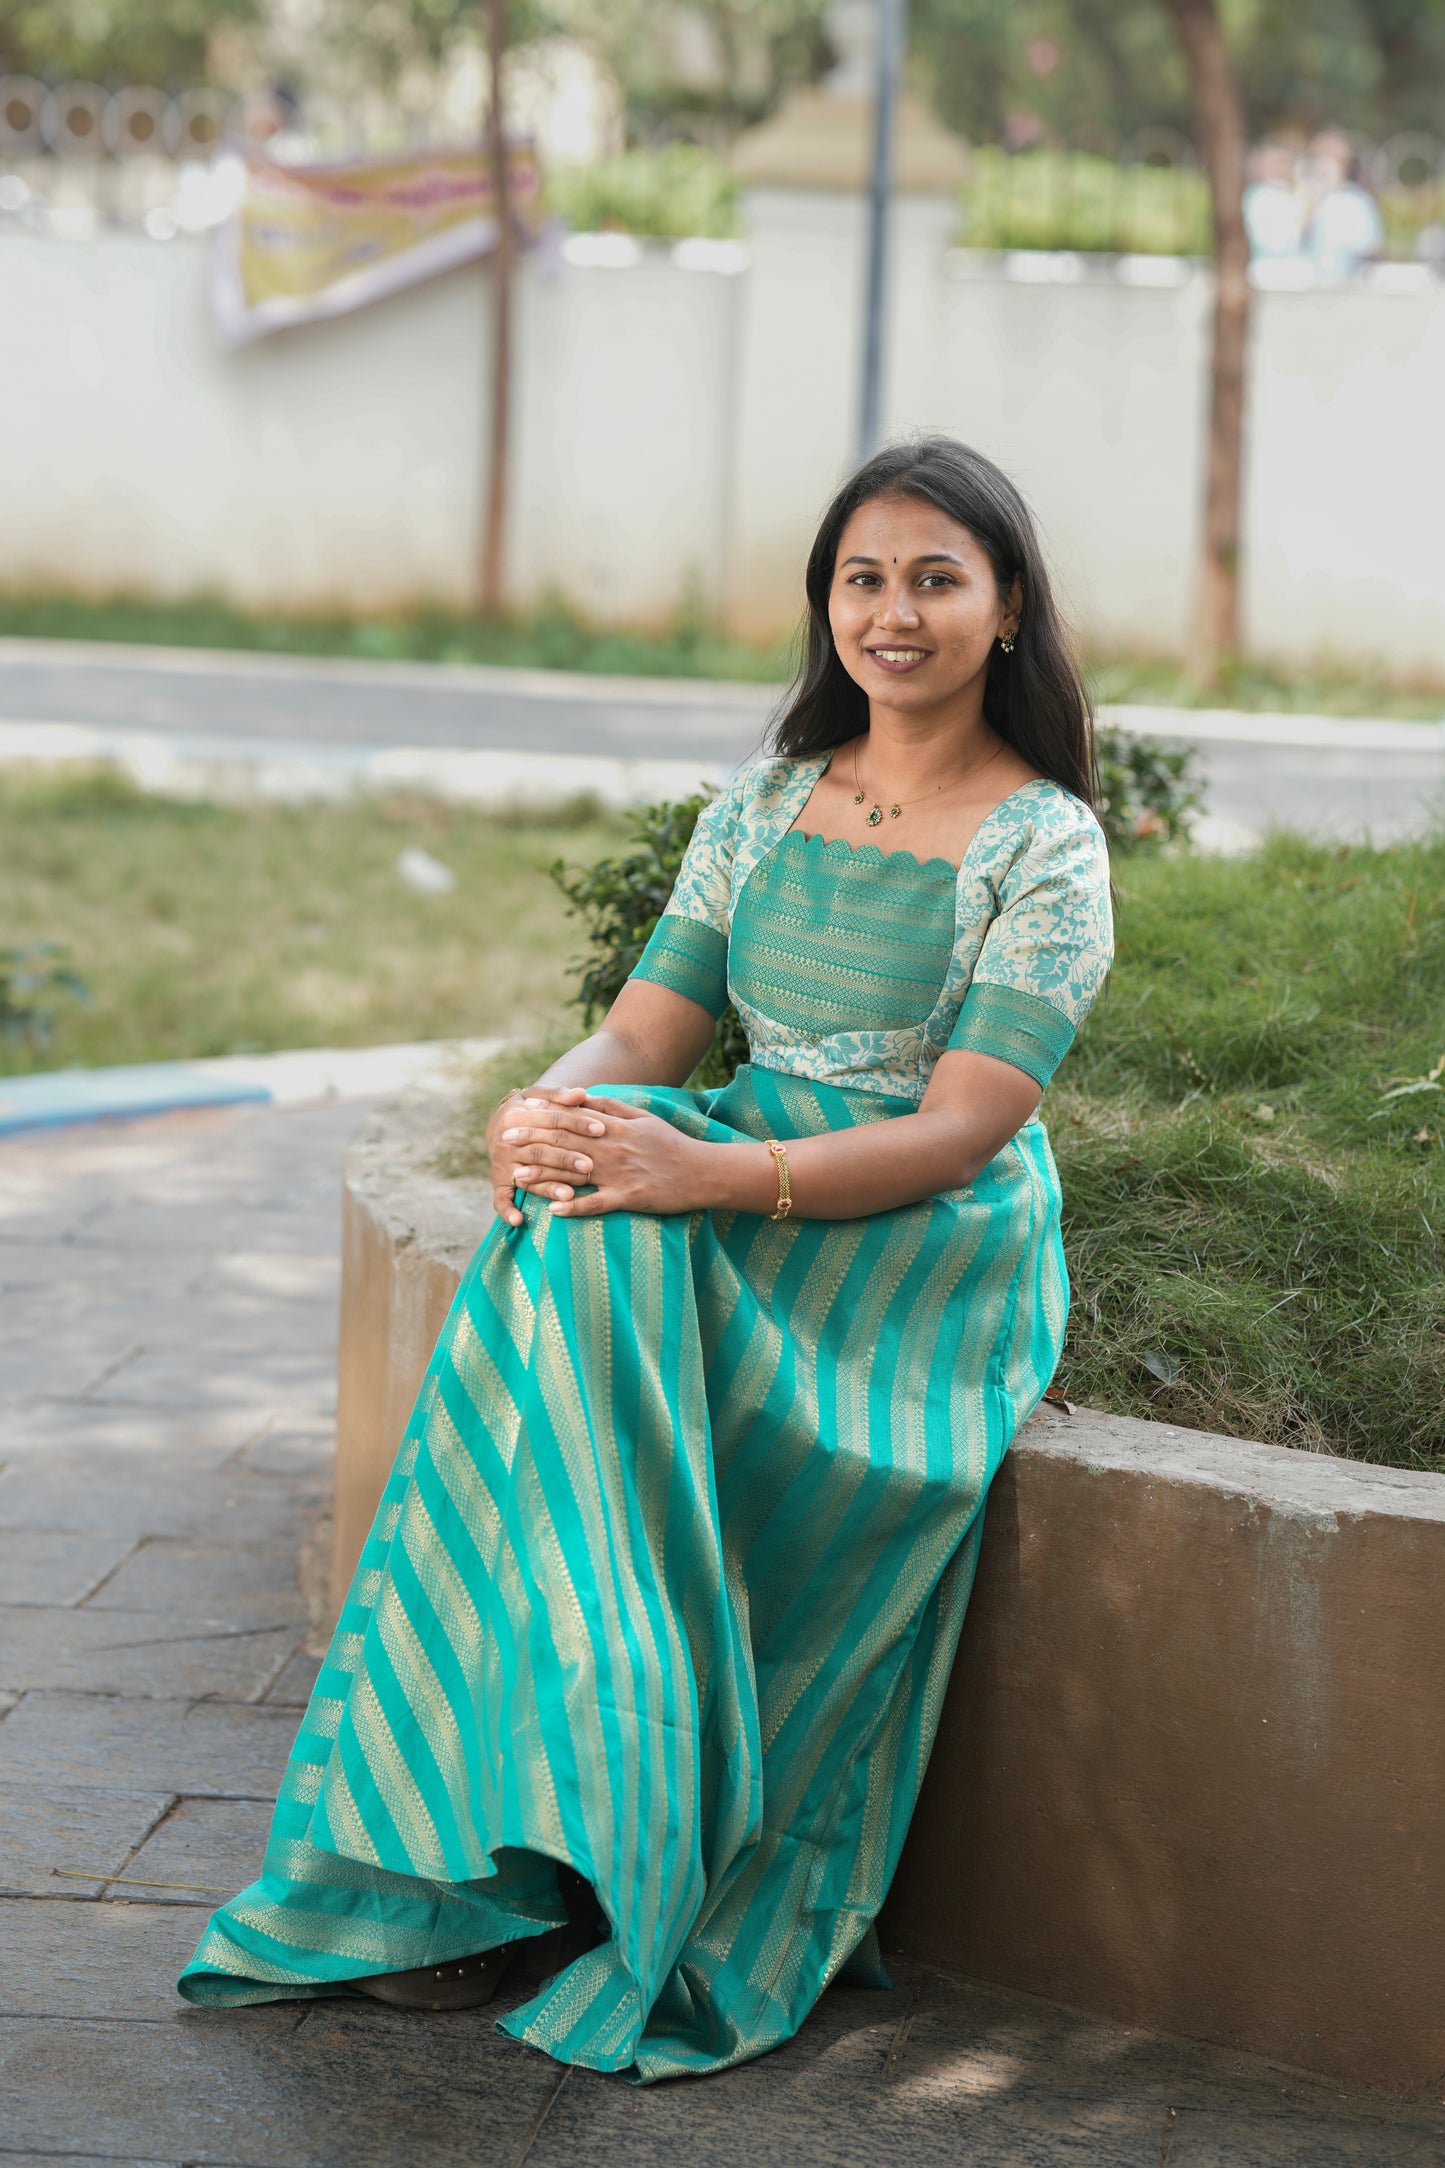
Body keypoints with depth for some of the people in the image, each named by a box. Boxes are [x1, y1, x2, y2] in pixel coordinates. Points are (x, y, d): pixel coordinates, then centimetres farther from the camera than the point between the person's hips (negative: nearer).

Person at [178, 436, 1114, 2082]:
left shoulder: (1044, 846, -5)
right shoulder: (767, 801, 13)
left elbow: (958, 1130, -14)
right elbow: (644, 1035, 9)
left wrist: (707, 1173, -28)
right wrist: (547, 1113, -16)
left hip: (932, 1247, -5)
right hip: (744, 1183, 5)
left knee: (612, 1275, -31)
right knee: (566, 1255, -28)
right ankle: (512, 1846, -26)